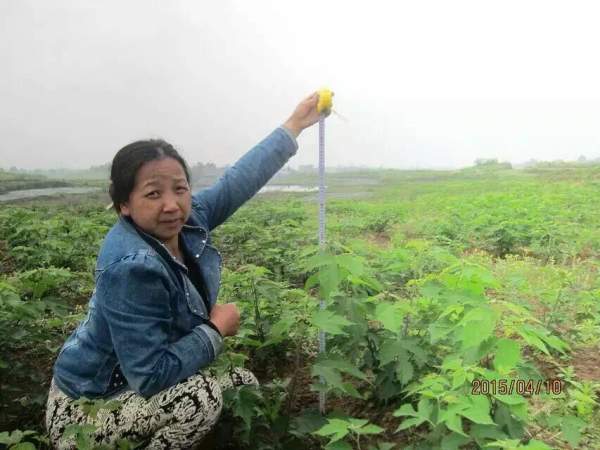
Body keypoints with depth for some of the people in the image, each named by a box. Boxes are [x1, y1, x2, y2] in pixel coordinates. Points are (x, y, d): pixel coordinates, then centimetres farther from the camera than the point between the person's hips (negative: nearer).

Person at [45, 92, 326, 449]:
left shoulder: (190, 219, -13)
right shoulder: (132, 268, -35)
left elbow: (239, 180, -2)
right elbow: (150, 377, -33)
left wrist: (295, 125, 3)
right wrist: (215, 328, -21)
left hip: (140, 380, 8)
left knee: (245, 385, 12)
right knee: (202, 396, -30)